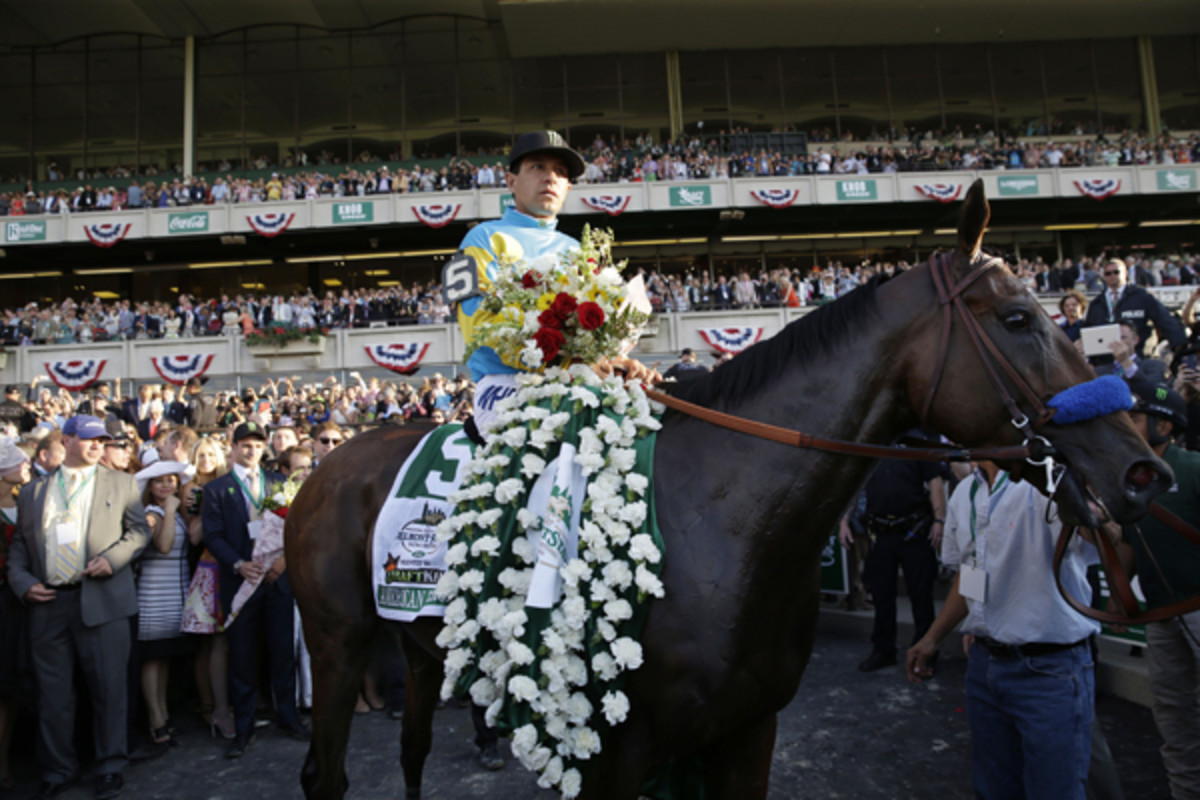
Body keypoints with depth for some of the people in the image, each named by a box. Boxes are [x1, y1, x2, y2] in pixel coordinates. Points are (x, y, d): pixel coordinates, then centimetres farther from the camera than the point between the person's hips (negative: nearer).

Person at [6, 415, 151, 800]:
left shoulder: (121, 483, 8)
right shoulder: (33, 492, 14)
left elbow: (140, 530, 4)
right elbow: (18, 546, 14)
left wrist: (112, 557, -12)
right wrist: (22, 581, -2)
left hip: (102, 599, -2)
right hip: (47, 603, 2)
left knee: (109, 688, 2)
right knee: (53, 693, 10)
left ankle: (111, 767, 15)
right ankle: (58, 769, 25)